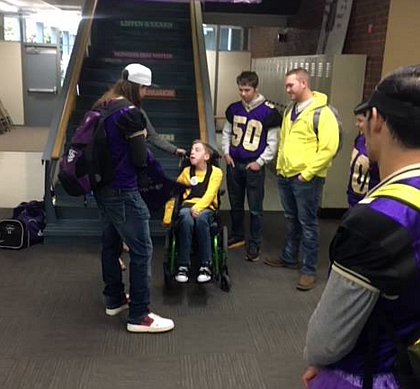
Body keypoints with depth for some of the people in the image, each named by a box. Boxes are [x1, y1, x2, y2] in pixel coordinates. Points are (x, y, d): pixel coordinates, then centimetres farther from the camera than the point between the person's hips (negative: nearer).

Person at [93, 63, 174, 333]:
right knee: (142, 250, -4)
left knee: (111, 242, 19)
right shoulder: (130, 113, -17)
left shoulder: (101, 107, 10)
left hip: (102, 186, 10)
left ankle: (114, 300, 33)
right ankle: (138, 316, 2)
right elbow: (139, 157, -17)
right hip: (123, 191, -10)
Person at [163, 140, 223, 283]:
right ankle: (183, 266, -31)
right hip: (187, 206, 2)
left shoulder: (216, 172, 8)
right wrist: (167, 218, 11)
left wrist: (197, 208, -25)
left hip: (206, 208, -1)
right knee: (186, 219, -36)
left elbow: (209, 195, -6)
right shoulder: (187, 171, 16)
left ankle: (205, 266, -30)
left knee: (201, 218, -38)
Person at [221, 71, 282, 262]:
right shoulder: (234, 108, 5)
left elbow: (272, 141, -7)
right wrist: (226, 152, 4)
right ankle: (237, 236, 32)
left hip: (254, 166, -4)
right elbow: (226, 132, 16)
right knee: (235, 204, 15)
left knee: (255, 208, 2)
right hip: (234, 164, 5)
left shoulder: (268, 111, -10)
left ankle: (254, 245, 14)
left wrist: (260, 162, -11)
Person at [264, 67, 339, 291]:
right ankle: (289, 258, 34)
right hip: (285, 175, 8)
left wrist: (307, 173, -18)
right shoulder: (290, 110, 12)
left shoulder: (322, 112, -14)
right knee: (291, 220, 19)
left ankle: (309, 270, 11)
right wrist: (280, 165, 13)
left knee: (307, 224, 1)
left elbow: (329, 148, -19)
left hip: (307, 178, -7)